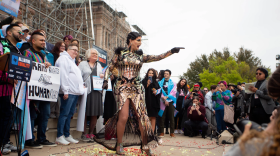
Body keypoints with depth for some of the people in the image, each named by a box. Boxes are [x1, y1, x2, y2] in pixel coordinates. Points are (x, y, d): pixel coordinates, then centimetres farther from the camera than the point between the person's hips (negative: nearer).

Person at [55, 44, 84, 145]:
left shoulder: (72, 61, 27)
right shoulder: (64, 59, -5)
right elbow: (63, 75, -15)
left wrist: (81, 85, 19)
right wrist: (65, 91, -20)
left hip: (75, 92, 10)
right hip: (68, 92, -10)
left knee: (69, 114, 11)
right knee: (64, 114, -7)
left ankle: (67, 135, 17)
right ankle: (59, 137, -1)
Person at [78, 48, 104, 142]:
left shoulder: (99, 65, 23)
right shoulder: (83, 64, 8)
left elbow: (101, 75, 26)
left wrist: (102, 76, 3)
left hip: (96, 92, 4)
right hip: (86, 91, -4)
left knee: (95, 114, 3)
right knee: (85, 113, -2)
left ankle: (91, 133, 15)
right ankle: (84, 134, 9)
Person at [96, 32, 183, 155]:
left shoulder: (141, 56, 13)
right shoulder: (120, 53, 7)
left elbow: (157, 57, 4)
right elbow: (109, 68, 9)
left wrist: (171, 51, -8)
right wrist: (105, 80, -6)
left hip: (136, 88, 3)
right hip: (122, 88, -3)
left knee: (141, 116, -3)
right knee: (124, 116, -14)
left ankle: (145, 145, 12)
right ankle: (119, 144, 5)